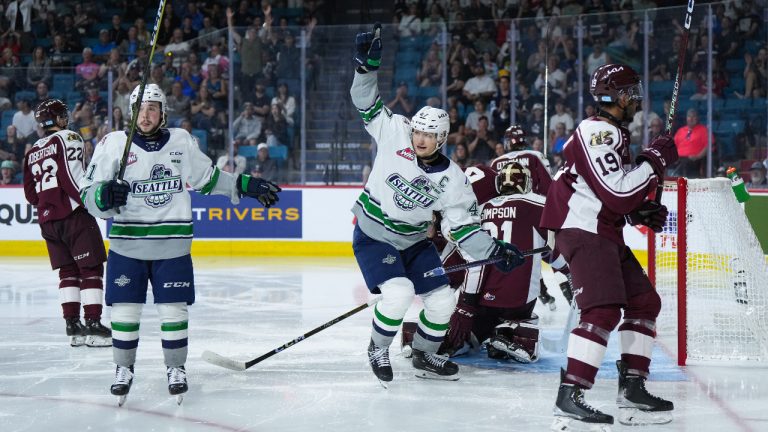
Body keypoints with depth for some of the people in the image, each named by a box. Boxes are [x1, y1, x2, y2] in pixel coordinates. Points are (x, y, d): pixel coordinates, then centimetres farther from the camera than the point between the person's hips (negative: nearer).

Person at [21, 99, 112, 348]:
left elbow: (30, 194, 16)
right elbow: (72, 176, -17)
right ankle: (93, 324, -9)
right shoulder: (68, 138, -4)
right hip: (73, 214, -7)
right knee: (91, 268, -3)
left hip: (47, 218, 7)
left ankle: (72, 325, 8)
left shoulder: (32, 152, 17)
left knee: (68, 270, 12)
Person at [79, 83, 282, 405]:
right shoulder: (113, 144, -4)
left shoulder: (182, 141, 5)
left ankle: (176, 369, 18)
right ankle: (124, 369, 17)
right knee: (125, 309, 1)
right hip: (127, 244, -1)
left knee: (173, 309, 3)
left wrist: (246, 186, 15)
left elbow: (208, 178, 19)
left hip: (172, 245, 1)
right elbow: (89, 194, -5)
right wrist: (105, 195, -27)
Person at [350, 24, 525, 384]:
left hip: (413, 242, 4)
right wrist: (368, 63, -25)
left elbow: (464, 225, -6)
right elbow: (367, 102, -11)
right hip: (372, 236, -4)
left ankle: (424, 355, 26)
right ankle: (378, 349, 0)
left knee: (443, 297, 0)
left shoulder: (452, 179, -7)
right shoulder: (394, 136, -13)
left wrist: (494, 250, -17)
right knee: (399, 292, -25)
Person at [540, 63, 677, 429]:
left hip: (604, 232, 11)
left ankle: (632, 390, 17)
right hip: (582, 231, -11)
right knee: (603, 310, -22)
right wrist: (654, 161, -13)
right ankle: (569, 399, -26)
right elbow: (617, 194, -22)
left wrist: (642, 212, 10)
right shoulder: (599, 132, -14)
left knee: (645, 302, 13)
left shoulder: (614, 134, 20)